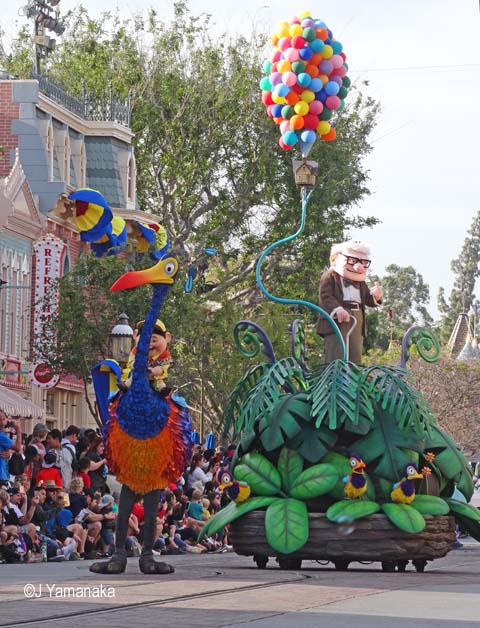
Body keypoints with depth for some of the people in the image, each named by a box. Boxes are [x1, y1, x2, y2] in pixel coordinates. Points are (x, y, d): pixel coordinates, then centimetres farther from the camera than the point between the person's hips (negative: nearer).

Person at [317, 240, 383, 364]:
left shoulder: (360, 282, 20)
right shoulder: (330, 277, -2)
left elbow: (368, 300, 18)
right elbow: (326, 297, -13)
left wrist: (376, 296, -7)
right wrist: (337, 309, -31)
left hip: (357, 326, 7)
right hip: (336, 324, -7)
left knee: (355, 358, 8)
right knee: (335, 358, -11)